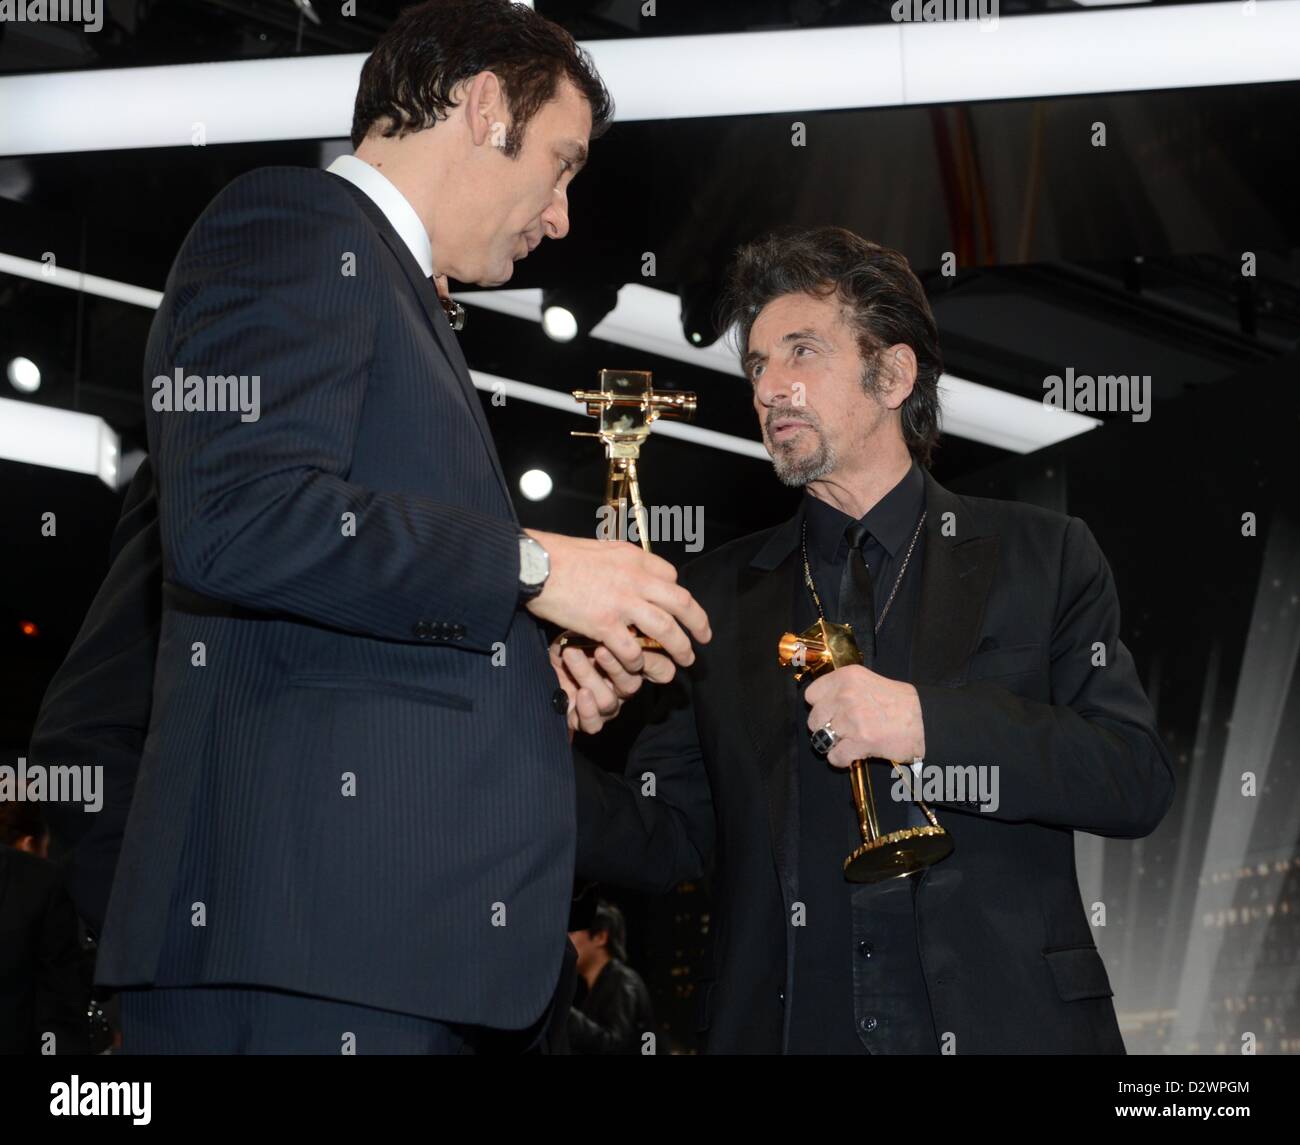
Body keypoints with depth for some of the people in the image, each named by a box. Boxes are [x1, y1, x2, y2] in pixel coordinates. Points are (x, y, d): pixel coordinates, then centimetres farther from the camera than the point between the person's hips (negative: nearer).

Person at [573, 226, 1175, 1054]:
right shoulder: (718, 597, 11)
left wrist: (930, 723, -16)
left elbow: (1138, 781, -4)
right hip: (787, 1024, 3)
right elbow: (663, 840, 7)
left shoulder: (1043, 557, 6)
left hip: (1000, 1020, -2)